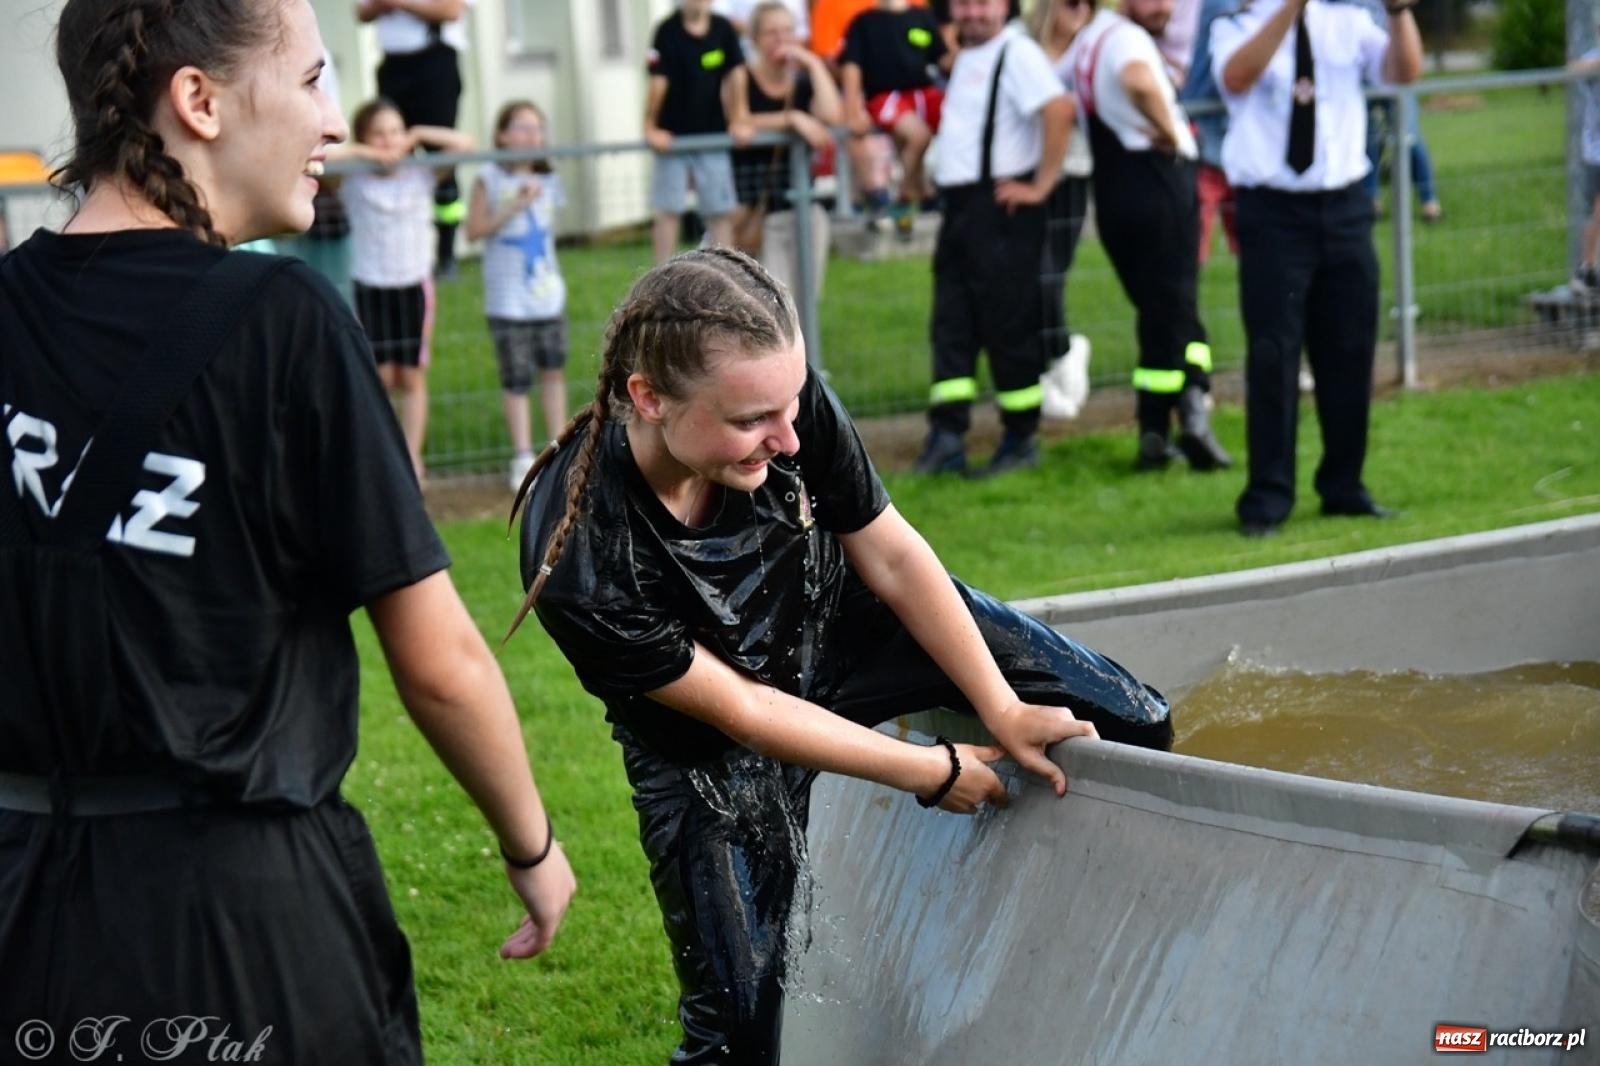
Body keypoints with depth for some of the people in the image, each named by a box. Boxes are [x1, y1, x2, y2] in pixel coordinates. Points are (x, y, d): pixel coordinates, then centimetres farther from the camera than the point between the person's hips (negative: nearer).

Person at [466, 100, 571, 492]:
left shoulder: (547, 180, 6)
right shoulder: (490, 179, -8)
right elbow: (474, 229, -14)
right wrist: (515, 206, -19)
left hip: (548, 293, 4)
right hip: (508, 299, -4)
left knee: (553, 369, 7)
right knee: (516, 379, 0)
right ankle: (523, 458, 7)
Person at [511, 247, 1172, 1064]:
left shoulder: (784, 403, -30)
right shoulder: (576, 559, -38)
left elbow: (891, 555, -12)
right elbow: (738, 709, -25)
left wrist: (1001, 711, -7)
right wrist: (931, 774, -16)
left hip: (839, 623, 4)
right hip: (713, 752, -4)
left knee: (1130, 719, 8)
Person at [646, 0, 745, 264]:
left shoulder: (724, 29, -2)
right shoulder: (668, 31, -12)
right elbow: (658, 81, -14)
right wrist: (650, 128, -14)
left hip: (712, 134, 3)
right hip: (673, 137, -3)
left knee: (722, 212, 3)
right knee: (668, 211, -2)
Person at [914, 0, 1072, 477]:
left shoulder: (1017, 53, -12)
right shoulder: (965, 58, 16)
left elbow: (1059, 109, -26)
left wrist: (1041, 186, -22)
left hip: (1001, 208, -9)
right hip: (959, 205, 9)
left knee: (1009, 326, -1)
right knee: (951, 325, 4)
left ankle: (1021, 439, 8)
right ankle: (947, 437, 5)